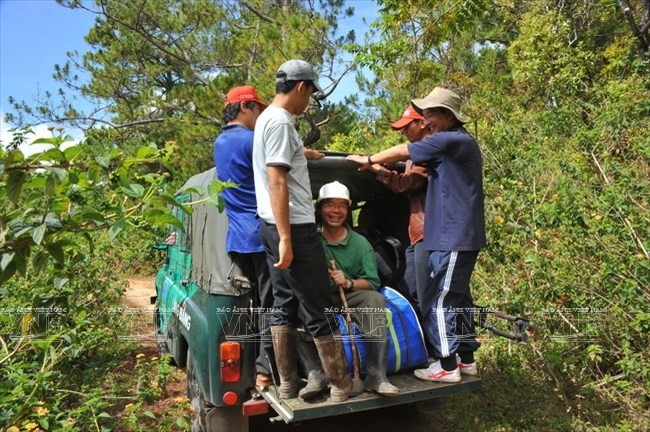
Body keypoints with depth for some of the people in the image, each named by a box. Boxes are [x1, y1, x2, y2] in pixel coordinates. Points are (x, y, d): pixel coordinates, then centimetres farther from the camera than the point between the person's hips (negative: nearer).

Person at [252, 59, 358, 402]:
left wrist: (305, 152, 52)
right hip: (292, 227, -11)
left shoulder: (268, 117, 16)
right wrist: (286, 238, -23)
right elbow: (277, 182, -22)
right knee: (319, 310, -2)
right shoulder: (281, 121, -15)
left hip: (273, 226, 11)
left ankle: (288, 384, 20)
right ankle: (341, 384, 11)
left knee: (284, 305, 12)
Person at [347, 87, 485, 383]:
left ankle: (447, 366, 6)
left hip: (453, 238, -11)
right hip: (459, 237, 11)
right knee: (457, 297, 16)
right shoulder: (455, 143, 19)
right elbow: (417, 172, 21)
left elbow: (403, 152, -8)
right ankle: (466, 358, 26)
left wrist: (369, 160, 6)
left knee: (438, 301, -4)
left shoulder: (452, 140, -13)